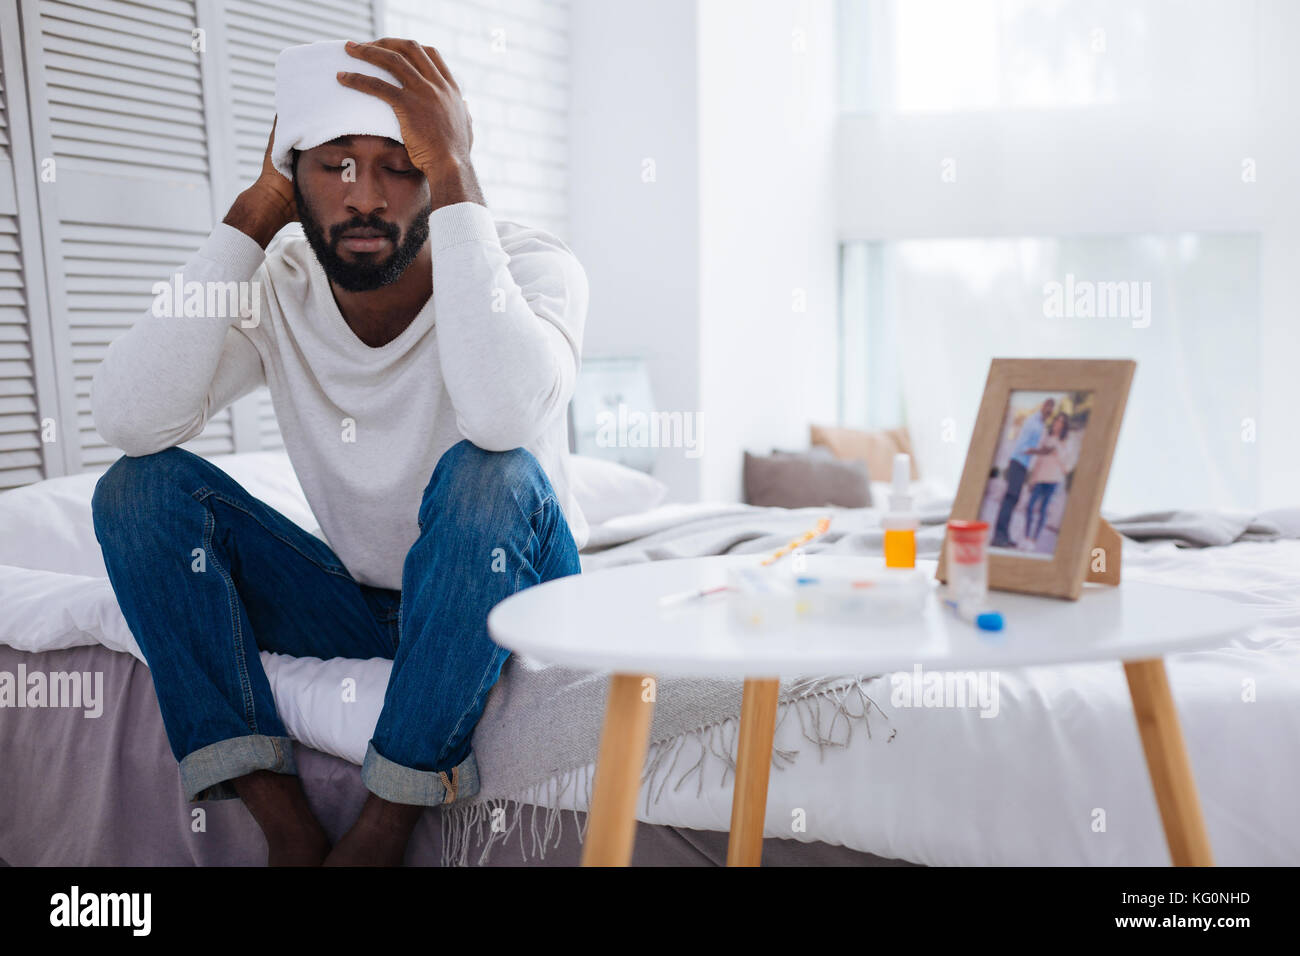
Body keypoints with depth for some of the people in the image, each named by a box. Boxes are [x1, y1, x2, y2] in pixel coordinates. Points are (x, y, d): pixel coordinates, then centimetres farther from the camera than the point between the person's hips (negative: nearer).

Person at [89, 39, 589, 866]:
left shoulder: (531, 265, -17)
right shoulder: (278, 288, -7)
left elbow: (504, 414, -41)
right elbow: (132, 420, -23)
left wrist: (457, 178, -34)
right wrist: (252, 215, -20)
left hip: (507, 594, -3)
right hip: (360, 602, 4)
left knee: (486, 476, -36)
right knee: (140, 487, -13)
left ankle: (382, 834, -22)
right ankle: (289, 829, -19)